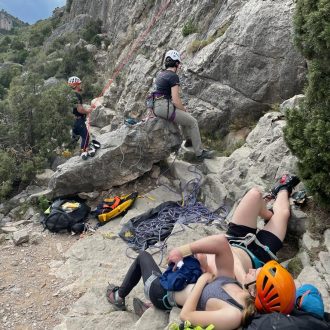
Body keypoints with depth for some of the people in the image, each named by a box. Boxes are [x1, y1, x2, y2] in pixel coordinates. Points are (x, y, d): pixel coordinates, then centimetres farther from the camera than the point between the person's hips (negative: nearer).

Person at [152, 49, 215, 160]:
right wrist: (183, 109, 1)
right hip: (165, 107, -9)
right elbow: (176, 100, -19)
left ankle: (189, 139, 38)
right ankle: (199, 152, 7)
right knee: (193, 122, 1)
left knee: (185, 116, 30)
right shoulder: (174, 76, -13)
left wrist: (181, 107, 19)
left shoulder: (160, 74, 15)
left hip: (157, 106, 9)